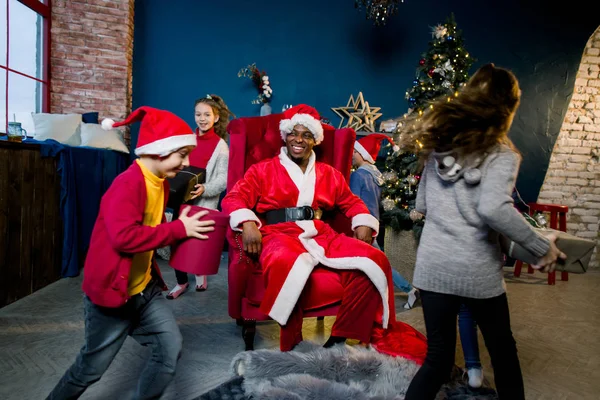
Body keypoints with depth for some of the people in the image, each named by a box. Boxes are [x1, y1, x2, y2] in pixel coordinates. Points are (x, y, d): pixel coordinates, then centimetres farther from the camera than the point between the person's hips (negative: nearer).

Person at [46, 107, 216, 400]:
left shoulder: (160, 184, 5)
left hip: (144, 288, 8)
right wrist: (179, 229, -27)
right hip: (110, 290, -7)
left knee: (170, 349, 4)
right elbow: (124, 236, -35)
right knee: (91, 368, 12)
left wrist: (183, 224, 3)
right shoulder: (128, 183, -24)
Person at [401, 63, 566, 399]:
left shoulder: (438, 144, 6)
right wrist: (543, 247, -16)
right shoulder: (500, 154, -9)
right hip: (478, 271, -3)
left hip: (433, 266, 4)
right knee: (503, 349, 22)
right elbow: (493, 208, -27)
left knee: (438, 357, 15)